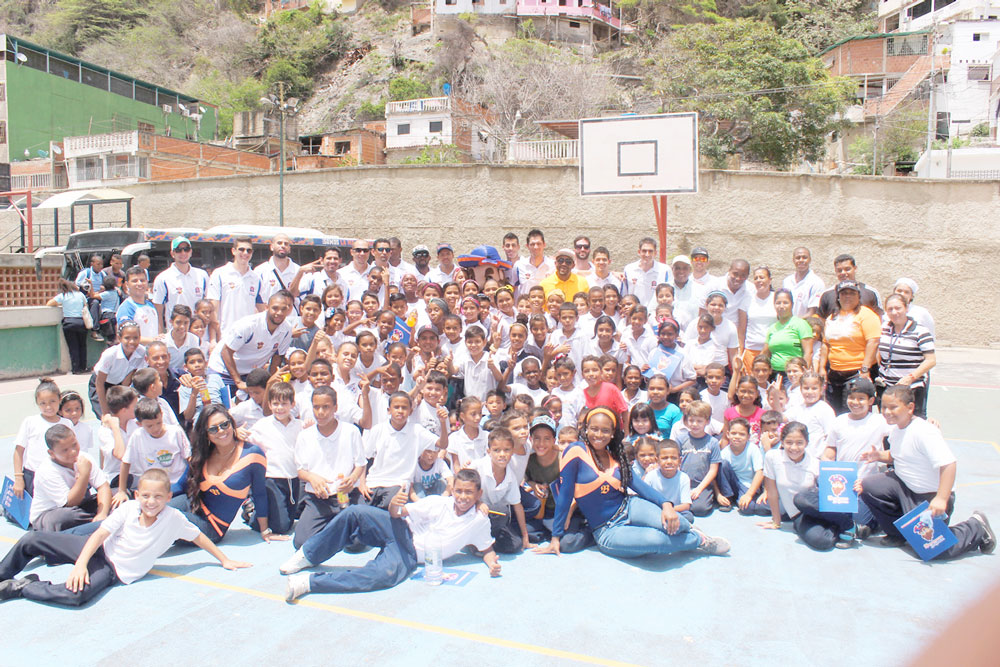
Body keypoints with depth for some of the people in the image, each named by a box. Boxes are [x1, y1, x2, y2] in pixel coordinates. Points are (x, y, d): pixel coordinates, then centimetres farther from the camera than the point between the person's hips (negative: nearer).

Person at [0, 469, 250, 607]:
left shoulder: (174, 518, -16)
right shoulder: (128, 507, -11)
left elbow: (198, 536, -5)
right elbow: (100, 534, -12)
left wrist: (224, 560, 0)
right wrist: (80, 564, -25)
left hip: (117, 571, -3)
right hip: (99, 551, 3)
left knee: (78, 595, -35)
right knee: (31, 540, -2)